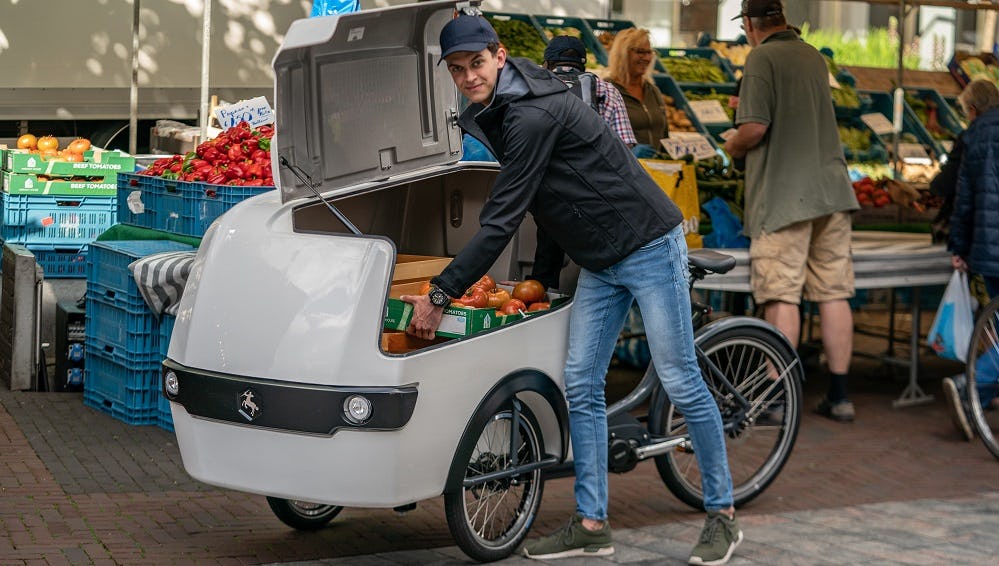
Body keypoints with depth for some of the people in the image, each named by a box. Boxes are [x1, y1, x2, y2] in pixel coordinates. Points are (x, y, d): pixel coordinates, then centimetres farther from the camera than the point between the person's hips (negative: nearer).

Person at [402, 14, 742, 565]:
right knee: (580, 386, 5)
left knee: (681, 383, -3)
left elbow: (502, 219, -25)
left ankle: (722, 515, 10)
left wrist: (439, 295, -21)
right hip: (599, 263, 10)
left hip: (648, 246, -10)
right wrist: (543, 277, 20)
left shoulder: (533, 115, -23)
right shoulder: (495, 112, 8)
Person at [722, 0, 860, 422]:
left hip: (784, 195, -7)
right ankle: (839, 396, 12)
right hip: (831, 191, 7)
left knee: (782, 296, -5)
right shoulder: (814, 57, 16)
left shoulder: (762, 59, -8)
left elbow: (755, 127, -17)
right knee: (834, 293, 7)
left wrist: (733, 147, 4)